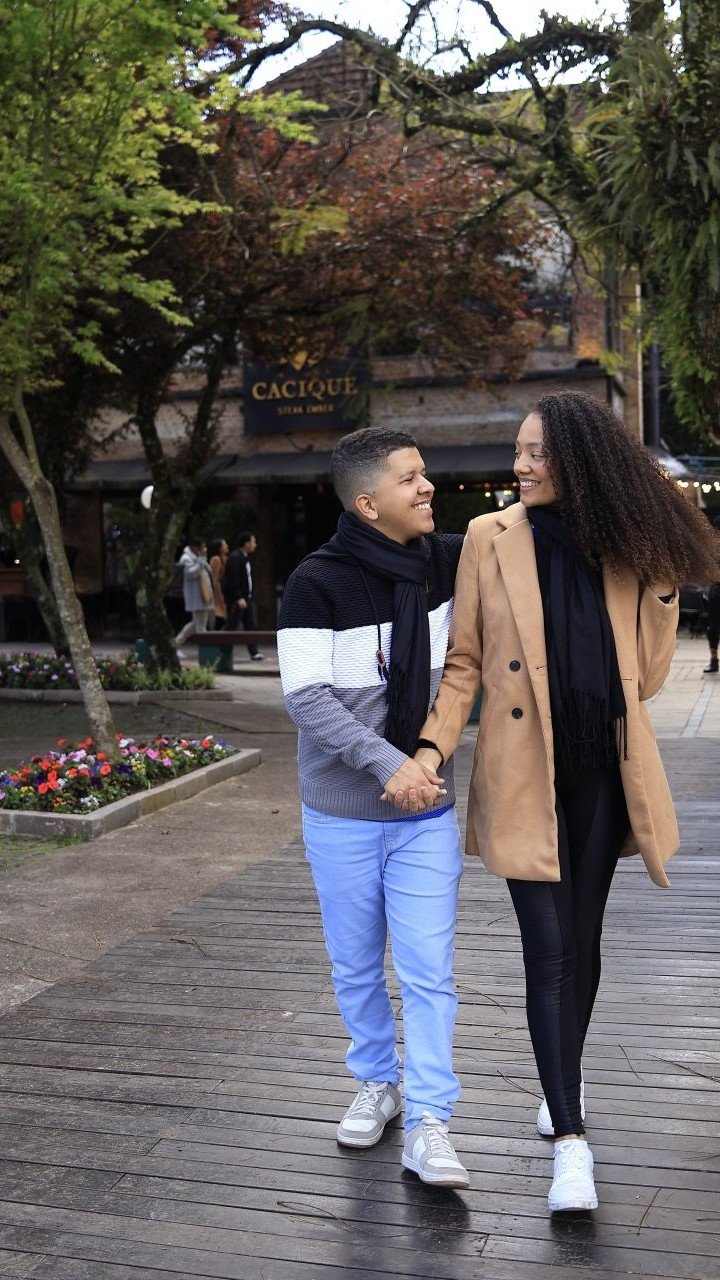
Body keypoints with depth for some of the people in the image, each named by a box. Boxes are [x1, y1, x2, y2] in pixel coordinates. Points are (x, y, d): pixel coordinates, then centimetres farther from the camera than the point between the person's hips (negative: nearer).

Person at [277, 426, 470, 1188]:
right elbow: (306, 697, -19)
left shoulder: (448, 562, -3)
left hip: (427, 811, 2)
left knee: (428, 970, -1)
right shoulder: (318, 583, -14)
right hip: (343, 815, -2)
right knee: (357, 965, 14)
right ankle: (376, 1082, 35)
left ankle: (428, 1125, 8)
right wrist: (390, 764, -25)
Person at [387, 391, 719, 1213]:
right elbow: (463, 660, 0)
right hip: (525, 773, -2)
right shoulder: (490, 538, -1)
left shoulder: (625, 550, 3)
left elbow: (645, 678, 5)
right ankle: (570, 1140, 1)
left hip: (602, 771, 2)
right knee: (548, 949, -5)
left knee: (581, 938, 14)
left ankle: (560, 1083, 36)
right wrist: (433, 746, -13)